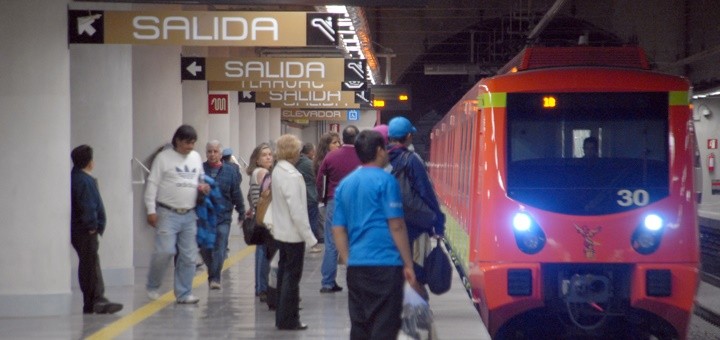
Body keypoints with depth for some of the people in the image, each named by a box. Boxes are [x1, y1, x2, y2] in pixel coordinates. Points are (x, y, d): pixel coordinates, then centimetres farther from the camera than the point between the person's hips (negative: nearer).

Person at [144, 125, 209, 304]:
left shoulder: (196, 157, 13)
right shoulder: (164, 158, -3)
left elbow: (201, 178, 26)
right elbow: (152, 184, -4)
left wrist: (203, 187, 1)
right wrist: (151, 210, -10)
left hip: (189, 215, 5)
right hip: (168, 214, -5)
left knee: (188, 256, 5)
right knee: (165, 251, -14)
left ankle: (184, 293, 14)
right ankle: (152, 286, 7)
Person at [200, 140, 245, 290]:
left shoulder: (230, 171, 3)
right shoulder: (200, 169, 1)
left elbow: (236, 193, 7)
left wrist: (242, 212, 10)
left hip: (223, 216, -1)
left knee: (219, 248, -9)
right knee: (205, 248, 9)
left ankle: (214, 278, -4)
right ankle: (213, 276, 28)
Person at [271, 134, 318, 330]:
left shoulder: (278, 171, 7)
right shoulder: (291, 175, -21)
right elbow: (296, 210, -23)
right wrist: (309, 236, -18)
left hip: (281, 231, 9)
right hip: (293, 233, -9)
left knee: (284, 274, 15)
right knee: (292, 277, -1)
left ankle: (282, 317, 22)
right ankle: (288, 320, 4)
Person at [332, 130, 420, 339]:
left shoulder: (345, 184, 12)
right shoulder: (385, 180, -7)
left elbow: (338, 230, 12)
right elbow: (396, 226, -10)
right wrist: (408, 265, -4)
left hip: (356, 267, 6)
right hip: (385, 265, -6)